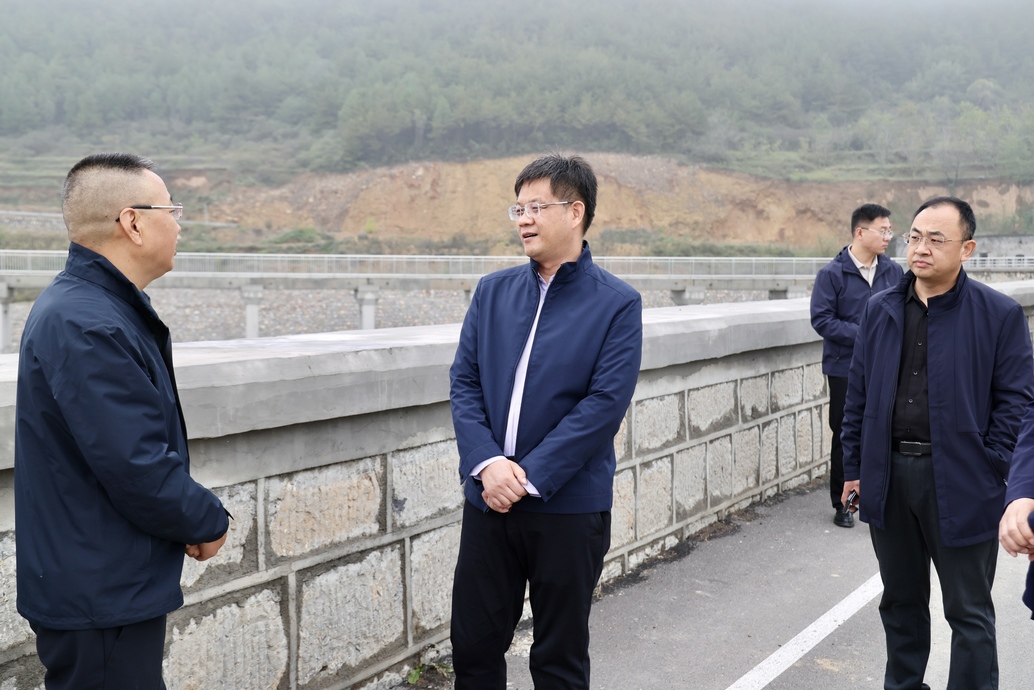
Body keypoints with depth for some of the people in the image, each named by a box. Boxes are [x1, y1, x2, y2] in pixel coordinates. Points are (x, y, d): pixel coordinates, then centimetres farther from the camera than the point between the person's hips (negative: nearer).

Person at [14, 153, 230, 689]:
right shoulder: (88, 328, -24)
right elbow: (140, 471, -26)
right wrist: (209, 523, -9)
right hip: (101, 600, -10)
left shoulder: (91, 307, 11)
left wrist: (194, 517, 5)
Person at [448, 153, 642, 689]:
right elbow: (464, 382, 3)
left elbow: (604, 404, -13)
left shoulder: (617, 304, -5)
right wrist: (488, 462, -14)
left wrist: (529, 477, -17)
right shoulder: (493, 291, 8)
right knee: (473, 646, 11)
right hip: (488, 499, 4)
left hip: (569, 506, -4)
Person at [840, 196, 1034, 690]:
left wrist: (990, 470, -12)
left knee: (969, 612, 7)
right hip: (889, 477, 4)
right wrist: (854, 468, 7)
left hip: (959, 483, -4)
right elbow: (858, 395, 9)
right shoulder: (880, 310, 5)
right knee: (900, 602, 18)